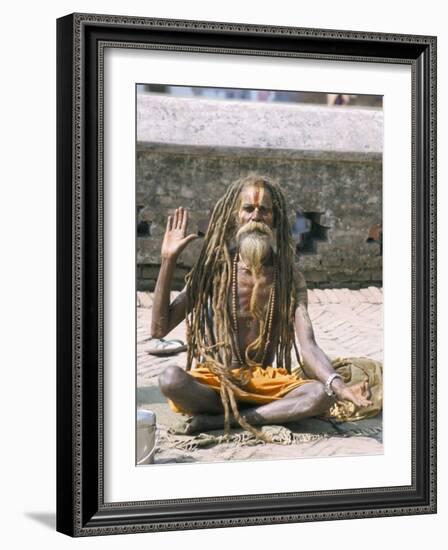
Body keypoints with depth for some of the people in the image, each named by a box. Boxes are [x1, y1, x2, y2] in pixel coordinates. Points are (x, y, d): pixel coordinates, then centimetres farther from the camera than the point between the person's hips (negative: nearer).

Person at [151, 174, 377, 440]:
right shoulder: (213, 269, -2)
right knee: (171, 379, -35)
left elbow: (308, 346, -11)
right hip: (215, 380, -1)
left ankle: (218, 419, -22)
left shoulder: (289, 277, 1)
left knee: (321, 394, -29)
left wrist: (339, 386, -31)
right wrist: (169, 261, -14)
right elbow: (160, 328, -6)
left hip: (264, 381, 1)